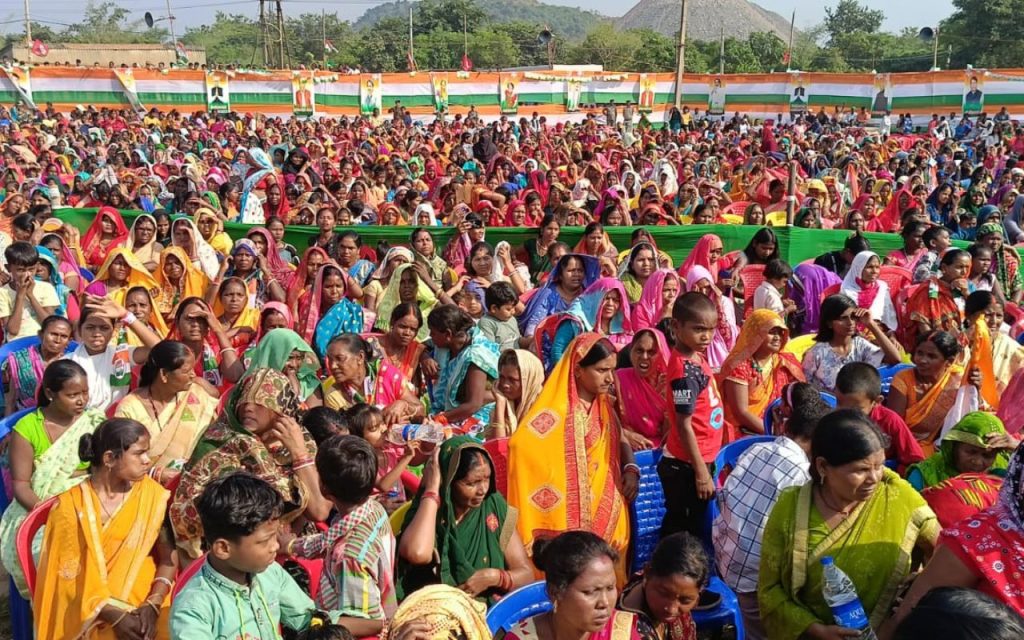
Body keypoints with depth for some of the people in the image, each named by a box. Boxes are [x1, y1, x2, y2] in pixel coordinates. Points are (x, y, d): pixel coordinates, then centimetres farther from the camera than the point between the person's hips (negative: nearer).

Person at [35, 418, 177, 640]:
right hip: (89, 614, -1)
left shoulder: (152, 494, 0)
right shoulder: (70, 506, -5)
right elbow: (69, 576, -6)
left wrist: (152, 604, -17)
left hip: (145, 600, 2)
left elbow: (169, 556, -2)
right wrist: (115, 616, -17)